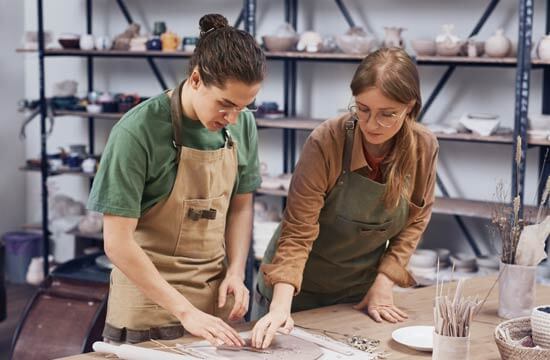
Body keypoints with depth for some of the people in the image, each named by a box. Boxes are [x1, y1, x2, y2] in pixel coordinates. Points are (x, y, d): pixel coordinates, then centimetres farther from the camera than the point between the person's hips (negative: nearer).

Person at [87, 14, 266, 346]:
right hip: (150, 303, -4)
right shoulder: (139, 131, -20)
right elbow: (117, 242, -19)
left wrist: (236, 271, -7)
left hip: (215, 298, 5)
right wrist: (185, 311, -21)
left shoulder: (243, 125, -6)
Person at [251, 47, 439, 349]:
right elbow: (298, 233, -26)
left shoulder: (424, 148, -15)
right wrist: (281, 306, -36)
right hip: (301, 289, -3)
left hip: (361, 291, 3)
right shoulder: (325, 143, -27)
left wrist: (384, 282, -8)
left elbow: (415, 221, 0)